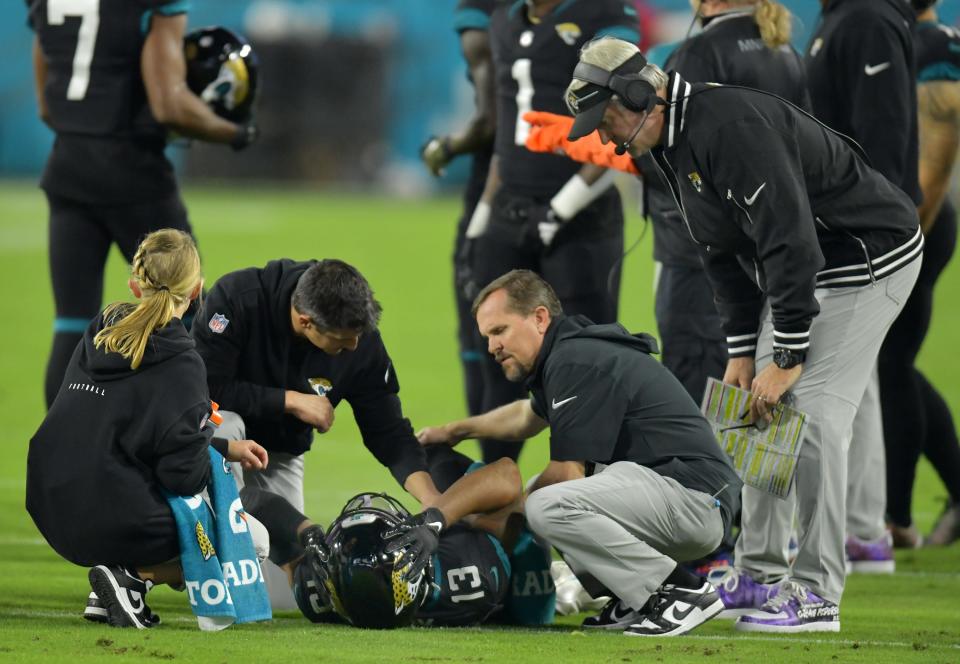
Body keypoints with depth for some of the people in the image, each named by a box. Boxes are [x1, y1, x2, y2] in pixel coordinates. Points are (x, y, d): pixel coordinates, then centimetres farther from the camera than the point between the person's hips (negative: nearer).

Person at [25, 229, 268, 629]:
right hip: (116, 527, -7)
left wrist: (223, 447, 17)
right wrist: (214, 452, 6)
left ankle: (125, 580, 9)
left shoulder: (100, 336, 7)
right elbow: (186, 475, -17)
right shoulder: (179, 364, -15)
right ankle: (135, 577, -5)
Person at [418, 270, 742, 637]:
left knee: (548, 506, -27)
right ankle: (635, 601, 11)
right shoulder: (568, 353, 19)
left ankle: (681, 591, -17)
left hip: (693, 495, -11)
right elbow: (528, 415, 44)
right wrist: (457, 430, 43)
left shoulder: (575, 361, -13)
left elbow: (568, 473, -13)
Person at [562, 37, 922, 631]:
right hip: (808, 268, 10)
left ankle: (817, 595, -11)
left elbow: (789, 241, -31)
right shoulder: (672, 144, 5)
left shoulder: (731, 126, -29)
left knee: (813, 414, -15)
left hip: (868, 258, -10)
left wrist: (787, 355, -28)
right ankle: (761, 576, 19)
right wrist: (743, 351, 6)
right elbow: (725, 256, 13)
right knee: (760, 414, 10)